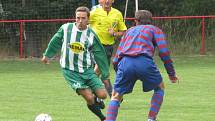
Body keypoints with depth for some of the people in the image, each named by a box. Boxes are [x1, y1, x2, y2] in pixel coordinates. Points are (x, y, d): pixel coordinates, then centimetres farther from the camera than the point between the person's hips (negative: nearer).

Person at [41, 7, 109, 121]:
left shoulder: (91, 35, -5)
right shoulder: (66, 29, -7)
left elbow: (100, 55, 3)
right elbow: (55, 42, 13)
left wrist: (105, 75, 5)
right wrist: (47, 55, 26)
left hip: (87, 70, 2)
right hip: (70, 71, -2)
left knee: (102, 95, -10)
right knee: (89, 98, -16)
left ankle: (93, 95, 26)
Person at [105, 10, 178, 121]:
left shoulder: (129, 31, 33)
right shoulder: (155, 30, 24)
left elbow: (116, 60, 26)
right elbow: (164, 52, 8)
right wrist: (171, 74, 14)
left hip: (125, 63, 2)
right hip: (144, 62, -2)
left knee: (116, 97, 15)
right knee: (159, 88, 24)